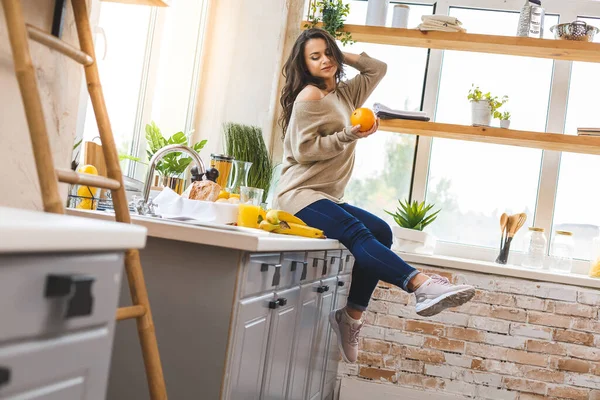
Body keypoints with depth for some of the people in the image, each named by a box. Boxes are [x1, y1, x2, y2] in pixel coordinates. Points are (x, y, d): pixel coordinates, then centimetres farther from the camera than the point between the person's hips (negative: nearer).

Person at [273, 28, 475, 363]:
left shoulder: (345, 94, 20)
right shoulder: (310, 96, -6)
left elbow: (379, 69, 26)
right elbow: (302, 149, -13)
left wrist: (343, 55, 19)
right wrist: (348, 136, -19)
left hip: (328, 198, 9)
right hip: (300, 195, -9)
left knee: (380, 232, -15)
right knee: (355, 233, -31)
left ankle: (353, 315, -16)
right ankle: (423, 286, -49)